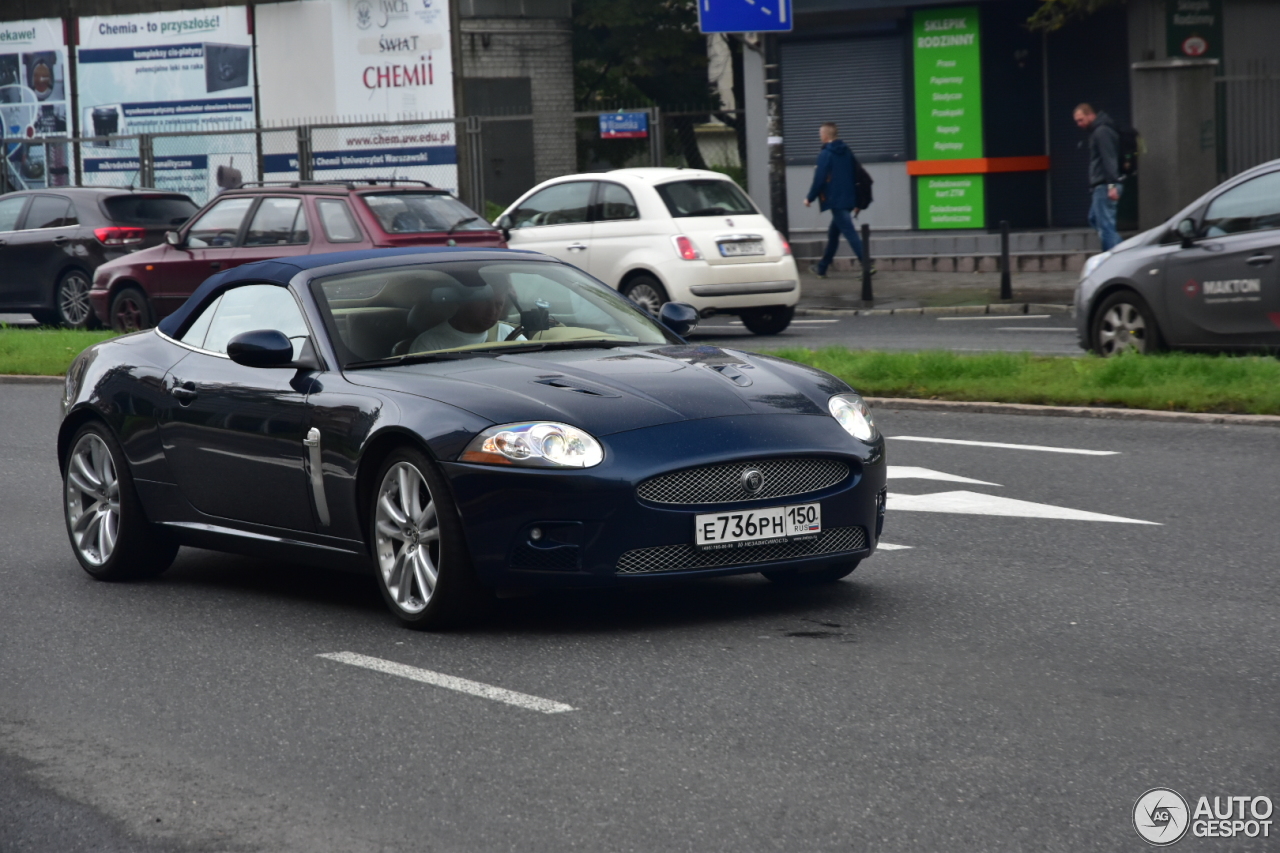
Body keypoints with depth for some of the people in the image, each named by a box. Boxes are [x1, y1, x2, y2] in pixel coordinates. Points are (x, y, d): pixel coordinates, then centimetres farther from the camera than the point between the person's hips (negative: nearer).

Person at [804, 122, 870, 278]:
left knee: (850, 233, -11)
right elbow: (857, 176, 13)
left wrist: (809, 198, 0)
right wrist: (856, 202, 17)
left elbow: (819, 180, -13)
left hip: (835, 201, -8)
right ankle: (822, 268, 26)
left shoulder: (825, 155, -11)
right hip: (848, 199, 8)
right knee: (833, 233, 17)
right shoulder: (847, 153, 11)